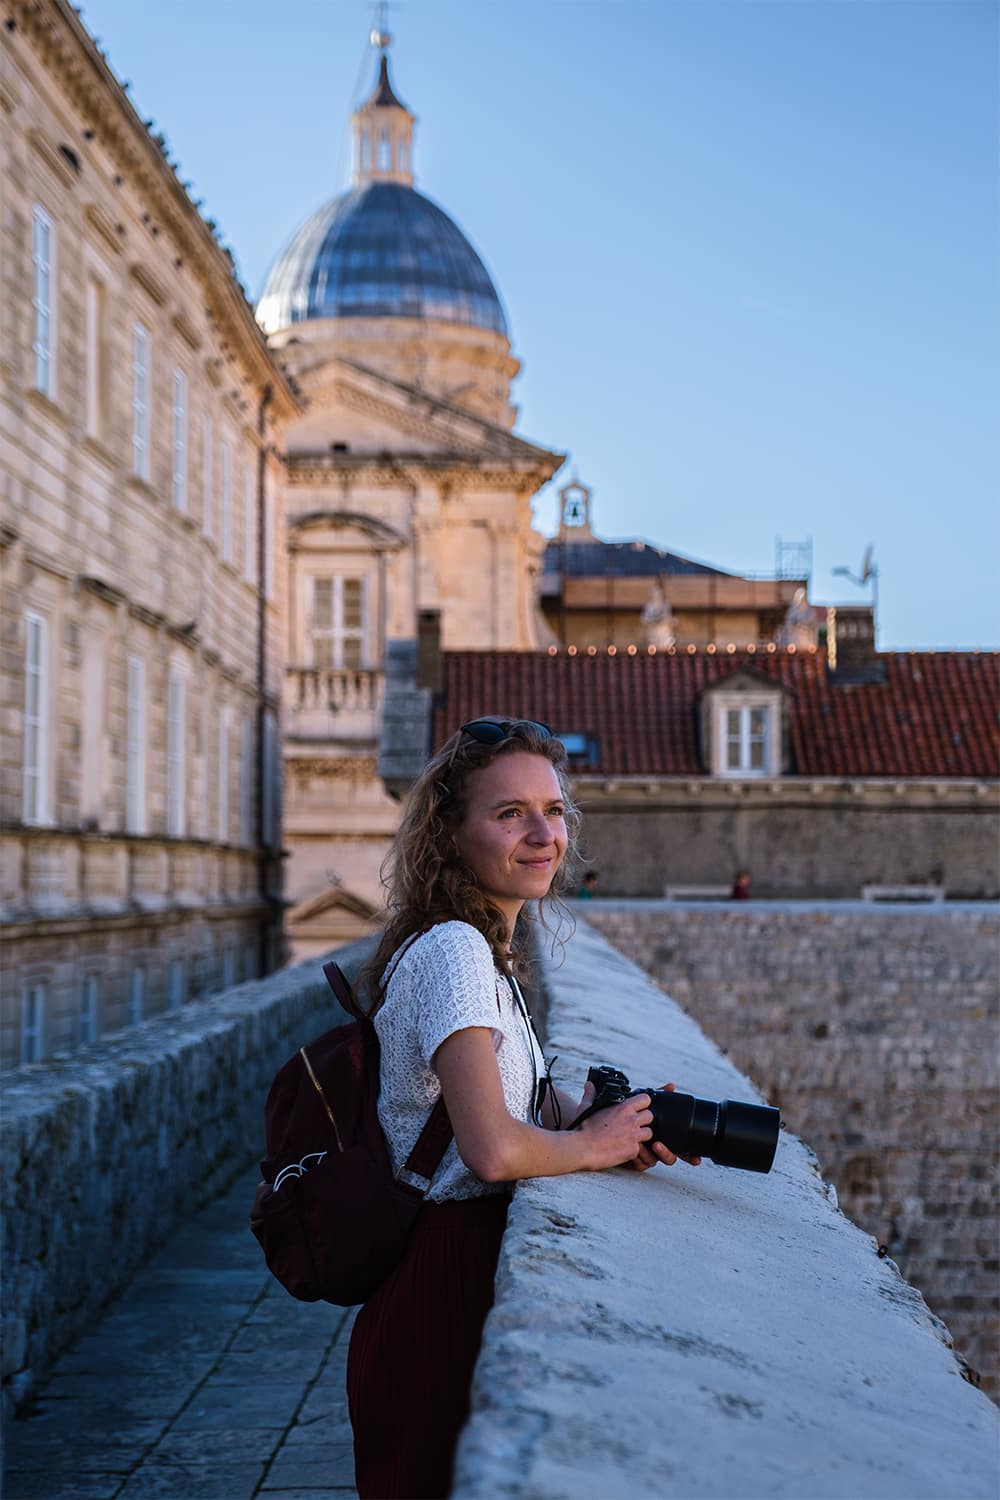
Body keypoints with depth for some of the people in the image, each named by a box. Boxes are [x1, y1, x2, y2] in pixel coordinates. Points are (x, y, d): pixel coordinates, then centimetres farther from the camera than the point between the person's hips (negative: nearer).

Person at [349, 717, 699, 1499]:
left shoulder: (488, 950, 11)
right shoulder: (454, 950, -19)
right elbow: (493, 1148, -29)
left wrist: (600, 1112, 4)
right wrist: (593, 1145, -11)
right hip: (446, 1287, -10)